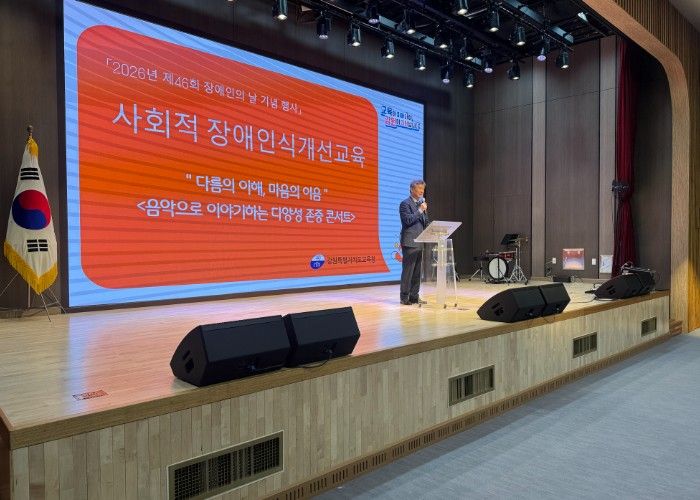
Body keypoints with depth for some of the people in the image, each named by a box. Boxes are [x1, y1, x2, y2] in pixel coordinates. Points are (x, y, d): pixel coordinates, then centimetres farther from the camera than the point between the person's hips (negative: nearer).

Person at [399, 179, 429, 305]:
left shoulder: (421, 204, 18)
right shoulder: (405, 204, -6)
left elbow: (425, 223, 22)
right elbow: (407, 220, -17)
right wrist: (420, 210, -15)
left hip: (420, 242, 8)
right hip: (410, 242, -8)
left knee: (417, 271, 9)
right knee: (408, 270, -5)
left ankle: (414, 296, 15)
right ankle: (404, 297, 1)